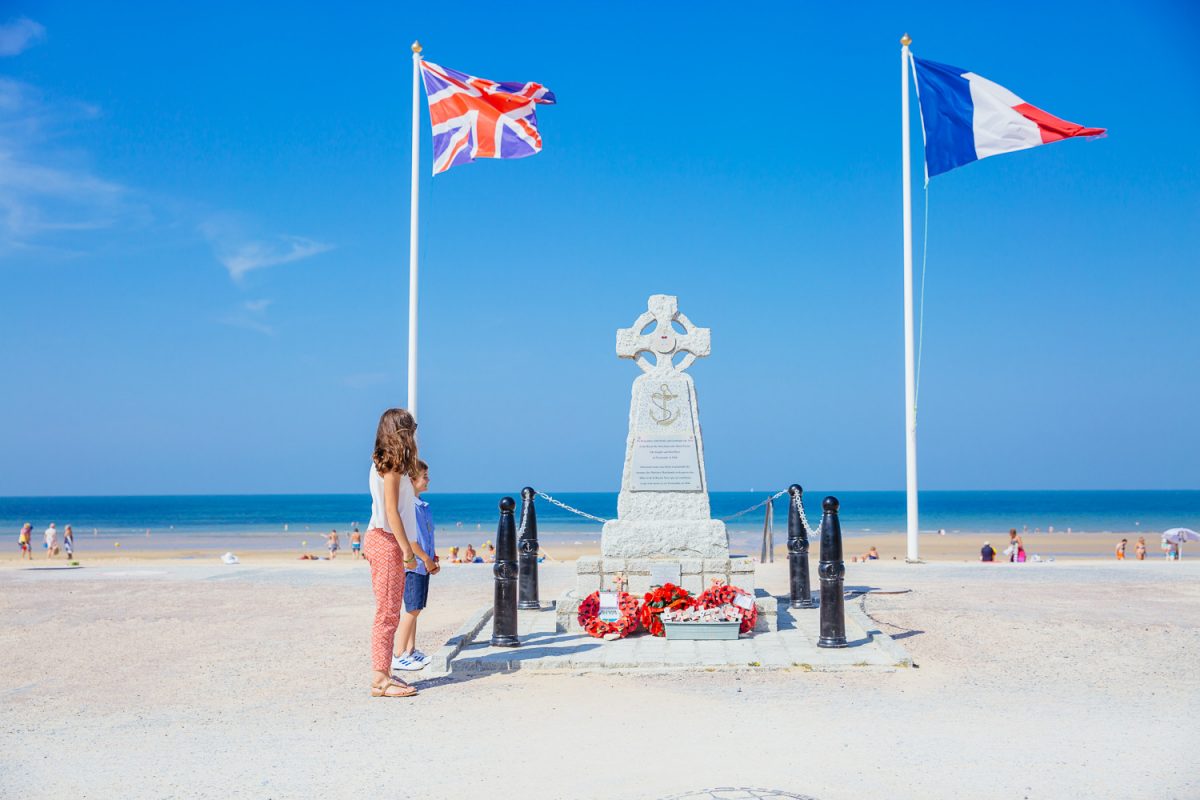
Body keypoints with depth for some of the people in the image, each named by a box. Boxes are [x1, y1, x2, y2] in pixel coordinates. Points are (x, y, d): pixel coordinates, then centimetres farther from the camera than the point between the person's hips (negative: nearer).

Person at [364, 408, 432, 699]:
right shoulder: (393, 464, -10)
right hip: (386, 543, -10)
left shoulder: (385, 464, 17)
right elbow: (391, 511, -17)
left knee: (389, 614, 12)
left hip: (384, 542, 10)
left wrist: (420, 553, 22)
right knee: (387, 613, -7)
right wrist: (408, 550, -18)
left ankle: (383, 674, 17)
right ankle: (380, 679, -5)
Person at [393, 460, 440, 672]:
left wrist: (434, 559, 11)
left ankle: (411, 650, 21)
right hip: (414, 564, -9)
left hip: (424, 565, 9)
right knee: (412, 609, -8)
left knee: (416, 609, 13)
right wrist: (425, 559, -17)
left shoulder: (423, 506, 16)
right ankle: (399, 656, -4)